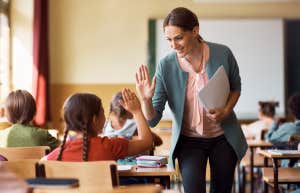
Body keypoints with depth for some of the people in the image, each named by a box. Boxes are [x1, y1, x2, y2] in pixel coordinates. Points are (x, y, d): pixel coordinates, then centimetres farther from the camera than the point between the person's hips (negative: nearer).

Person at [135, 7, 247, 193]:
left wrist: (226, 110, -12)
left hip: (223, 137, 2)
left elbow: (236, 87, 6)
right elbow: (153, 120, -14)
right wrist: (146, 99, -34)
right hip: (189, 141, -1)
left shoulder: (223, 54, -16)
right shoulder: (166, 66, -17)